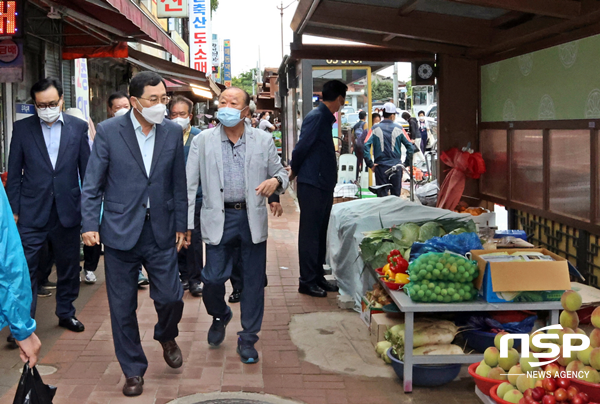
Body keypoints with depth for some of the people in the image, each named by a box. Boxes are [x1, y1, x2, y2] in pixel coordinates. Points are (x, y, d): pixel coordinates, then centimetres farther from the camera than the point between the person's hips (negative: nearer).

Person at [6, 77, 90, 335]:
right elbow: (14, 173, 2)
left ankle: (66, 313, 29)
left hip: (68, 209, 2)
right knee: (26, 267, -4)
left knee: (68, 266, 13)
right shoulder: (22, 128, 0)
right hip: (32, 211, -1)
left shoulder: (78, 127, 2)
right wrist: (13, 210, -2)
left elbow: (86, 170, 5)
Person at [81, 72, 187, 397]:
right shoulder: (108, 131, -5)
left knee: (171, 297, 1)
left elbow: (178, 183, 8)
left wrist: (180, 225, 8)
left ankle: (166, 337, 36)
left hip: (160, 233, 2)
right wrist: (90, 224, -10)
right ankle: (133, 370, 24)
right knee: (122, 307, 6)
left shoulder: (173, 132, 2)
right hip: (120, 232, -1)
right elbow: (92, 184, -2)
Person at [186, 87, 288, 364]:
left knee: (253, 281, 6)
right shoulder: (202, 141, 3)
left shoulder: (263, 140, 5)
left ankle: (247, 339, 22)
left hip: (253, 219, 1)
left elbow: (280, 172, 12)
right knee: (212, 279, -4)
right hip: (219, 219, -1)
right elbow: (189, 185, 2)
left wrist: (276, 181, -13)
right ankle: (220, 316, 31)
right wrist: (185, 224, -5)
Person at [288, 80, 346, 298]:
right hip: (312, 185, -9)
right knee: (310, 233, -3)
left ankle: (318, 277, 22)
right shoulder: (316, 117, -14)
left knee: (320, 233, 14)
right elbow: (301, 148, -15)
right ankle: (307, 281, 4)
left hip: (324, 185, 9)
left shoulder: (325, 117, 16)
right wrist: (294, 171, -1)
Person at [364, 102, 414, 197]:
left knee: (382, 194, 3)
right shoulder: (398, 129, -1)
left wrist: (370, 164, -7)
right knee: (396, 194, 12)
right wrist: (407, 163, 4)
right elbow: (410, 146, -4)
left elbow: (366, 145, -11)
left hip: (380, 167, 0)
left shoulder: (375, 129, -2)